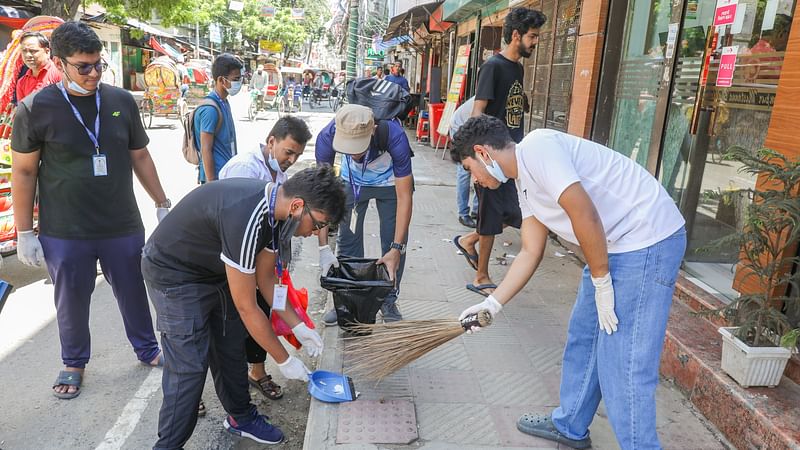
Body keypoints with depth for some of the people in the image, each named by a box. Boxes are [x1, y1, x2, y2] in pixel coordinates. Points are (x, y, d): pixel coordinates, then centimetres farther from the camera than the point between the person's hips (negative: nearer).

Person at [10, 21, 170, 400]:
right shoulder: (35, 108, -8)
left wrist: (162, 204, 10)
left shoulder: (122, 101, 0)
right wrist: (24, 232, -2)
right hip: (64, 234, -2)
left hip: (123, 227, 2)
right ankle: (74, 363, 38)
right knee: (71, 302, 15)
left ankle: (147, 348, 39)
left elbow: (140, 156, 9)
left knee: (134, 293, 17)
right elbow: (24, 172, -2)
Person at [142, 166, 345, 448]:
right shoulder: (245, 220, -37)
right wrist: (285, 361, -17)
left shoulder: (275, 207, -10)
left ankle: (241, 417, 32)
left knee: (232, 349, 13)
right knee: (190, 366, -8)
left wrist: (298, 326, 2)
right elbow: (247, 308, -28)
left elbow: (265, 278, 3)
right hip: (173, 274, -8)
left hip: (215, 271, 8)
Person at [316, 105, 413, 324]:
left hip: (390, 182, -2)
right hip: (352, 181, 2)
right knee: (347, 239, 3)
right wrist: (323, 247, -31)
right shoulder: (327, 137, -35)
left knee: (393, 241, -2)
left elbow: (404, 197, -33)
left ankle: (389, 300, 16)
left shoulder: (394, 136, -40)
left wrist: (397, 249, -35)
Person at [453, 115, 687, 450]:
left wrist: (601, 283, -15)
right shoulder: (526, 184, 14)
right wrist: (493, 304, 14)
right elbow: (531, 252, 16)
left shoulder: (536, 146, -16)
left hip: (648, 240, -10)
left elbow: (584, 213, -24)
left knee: (622, 363, -5)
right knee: (582, 337, 19)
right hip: (616, 246, 10)